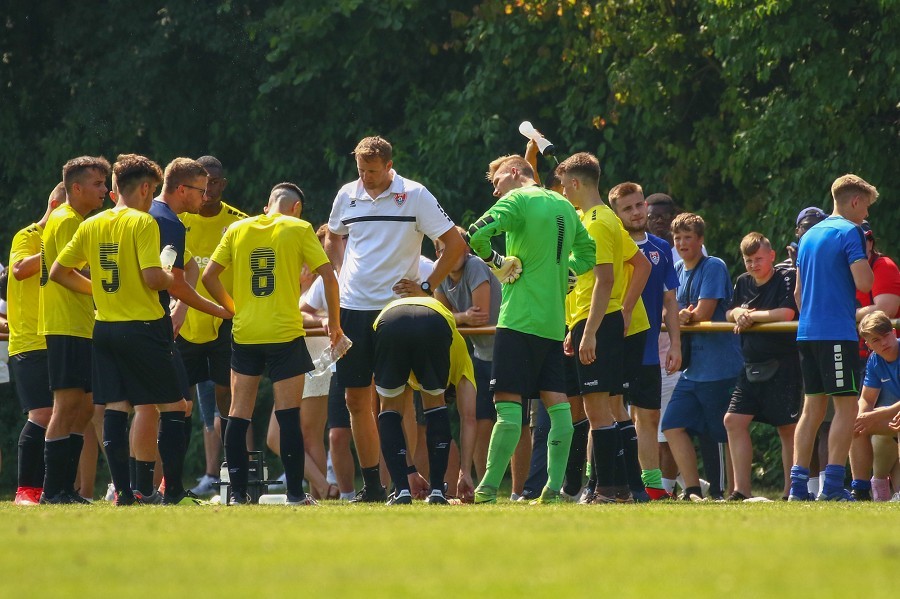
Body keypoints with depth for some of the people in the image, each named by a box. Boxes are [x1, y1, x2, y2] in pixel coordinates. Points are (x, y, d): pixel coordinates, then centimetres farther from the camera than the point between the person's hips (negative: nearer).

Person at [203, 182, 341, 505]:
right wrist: (334, 323, 6)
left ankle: (237, 492, 5)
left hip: (244, 333, 3)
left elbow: (209, 276, 7)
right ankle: (295, 493, -2)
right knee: (289, 415, -1)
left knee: (238, 414, 7)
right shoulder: (298, 229, 1)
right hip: (285, 333, -3)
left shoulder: (237, 230, 9)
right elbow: (328, 276, -5)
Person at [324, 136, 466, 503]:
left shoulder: (414, 196, -4)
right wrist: (342, 277, 13)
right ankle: (371, 484, 11)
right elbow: (332, 239, 28)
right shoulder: (347, 196, 9)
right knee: (356, 400, 4)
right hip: (352, 308, 5)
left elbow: (456, 244, -2)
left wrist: (427, 286, -5)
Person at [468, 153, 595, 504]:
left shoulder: (517, 200, -5)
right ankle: (554, 486, -1)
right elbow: (588, 252, 27)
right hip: (554, 321, 7)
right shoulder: (563, 206, 16)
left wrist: (496, 260, -3)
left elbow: (476, 235, -19)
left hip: (520, 317, -7)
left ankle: (488, 489, -10)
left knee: (508, 404, -9)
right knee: (556, 404, 4)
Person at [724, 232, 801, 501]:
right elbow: (728, 314, 19)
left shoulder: (787, 278, -6)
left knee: (787, 428, -2)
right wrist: (737, 313, -5)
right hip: (751, 366, 7)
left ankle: (792, 489, 5)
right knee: (734, 420, -2)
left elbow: (786, 313, -18)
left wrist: (751, 315, -9)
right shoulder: (743, 283, 13)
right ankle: (741, 489, -1)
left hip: (782, 365, -7)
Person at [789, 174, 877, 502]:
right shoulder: (850, 232, -7)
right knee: (846, 405, -6)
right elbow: (863, 283, -17)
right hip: (837, 333, -8)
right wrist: (865, 260, 2)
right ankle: (833, 484, -13)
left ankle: (798, 483, 3)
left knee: (813, 406, 9)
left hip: (807, 332, 8)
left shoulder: (809, 236, 18)